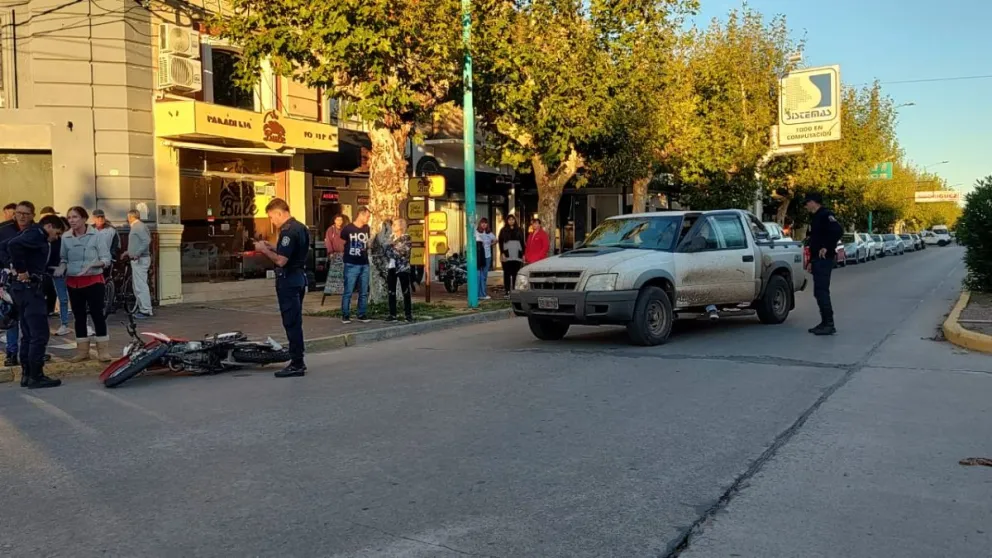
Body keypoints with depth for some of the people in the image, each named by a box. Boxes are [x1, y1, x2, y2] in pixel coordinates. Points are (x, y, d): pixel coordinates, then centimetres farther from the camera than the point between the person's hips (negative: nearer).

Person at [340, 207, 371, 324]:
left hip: (364, 265, 5)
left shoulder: (367, 229, 9)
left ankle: (362, 315, 15)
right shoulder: (348, 228, -7)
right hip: (351, 265, -5)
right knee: (348, 292, -3)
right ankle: (345, 315, 5)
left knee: (364, 292, 7)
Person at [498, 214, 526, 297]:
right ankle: (507, 291, -2)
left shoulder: (519, 230, 14)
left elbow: (523, 243, 14)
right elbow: (501, 243, 4)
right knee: (507, 274, -3)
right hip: (507, 256, -1)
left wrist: (523, 254, 8)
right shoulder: (503, 231, 8)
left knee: (516, 274, -1)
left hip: (517, 256, 1)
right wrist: (502, 253, -7)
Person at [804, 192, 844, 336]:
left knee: (822, 291, -12)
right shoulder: (816, 217, 20)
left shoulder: (825, 215, -11)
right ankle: (825, 323, 17)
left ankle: (829, 324, -11)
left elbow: (838, 230, -27)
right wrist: (811, 261, 23)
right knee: (819, 292, 12)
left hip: (824, 259, -10)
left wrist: (827, 248, -23)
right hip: (818, 260, 10)